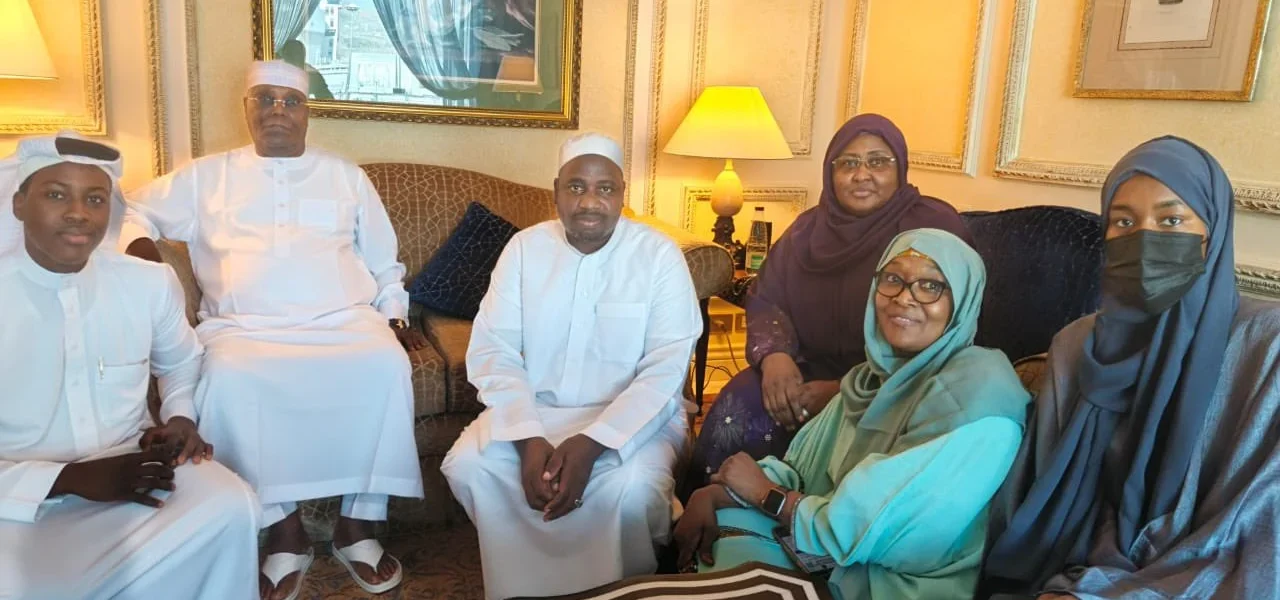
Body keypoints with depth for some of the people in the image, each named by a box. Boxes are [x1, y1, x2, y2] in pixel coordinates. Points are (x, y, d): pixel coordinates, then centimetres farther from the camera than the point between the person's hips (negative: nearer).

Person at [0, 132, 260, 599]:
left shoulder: (151, 283, 1)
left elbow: (182, 363, 22)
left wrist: (181, 416, 2)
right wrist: (68, 478, -23)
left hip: (135, 472, 4)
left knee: (231, 507, -24)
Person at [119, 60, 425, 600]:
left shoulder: (346, 176, 20)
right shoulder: (207, 176, 18)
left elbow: (383, 261, 21)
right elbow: (135, 208, 22)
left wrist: (395, 317, 8)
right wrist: (139, 244, -1)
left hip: (345, 321, 0)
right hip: (244, 328, 0)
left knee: (387, 366, -32)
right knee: (227, 379, -35)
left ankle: (357, 525, -19)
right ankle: (283, 530, -20)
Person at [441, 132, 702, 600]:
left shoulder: (660, 255, -9)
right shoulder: (525, 248, -1)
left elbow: (666, 369, -15)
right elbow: (492, 351, -7)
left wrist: (590, 443, -27)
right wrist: (528, 438, -23)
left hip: (632, 417, -3)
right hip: (533, 409, 3)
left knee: (634, 491, -31)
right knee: (466, 465, -21)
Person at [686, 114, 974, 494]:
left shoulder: (934, 227, -7)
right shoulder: (811, 227, 11)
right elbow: (765, 298, 8)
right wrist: (775, 356, -16)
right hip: (810, 369, 5)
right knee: (734, 411, -24)